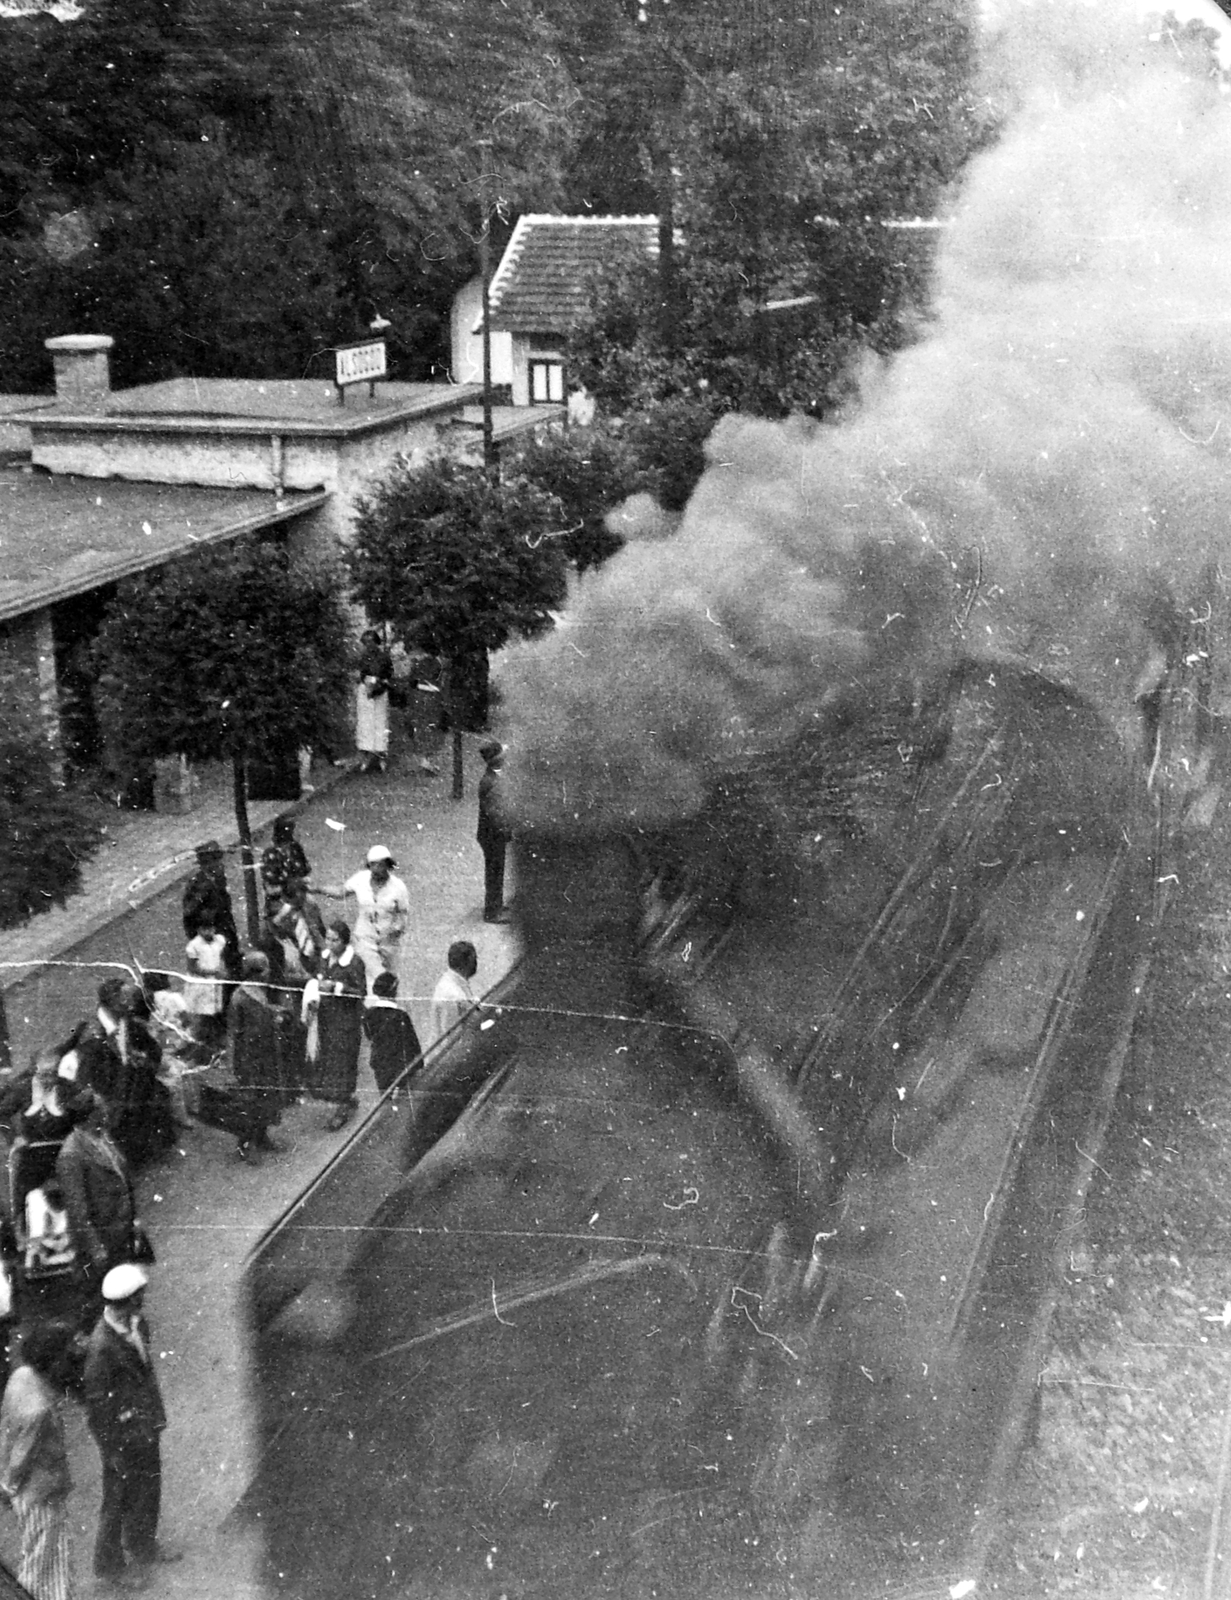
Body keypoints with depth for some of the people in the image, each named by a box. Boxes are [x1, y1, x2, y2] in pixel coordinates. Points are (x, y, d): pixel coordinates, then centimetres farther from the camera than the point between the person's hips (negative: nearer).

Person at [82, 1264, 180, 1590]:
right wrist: (112, 1450, -16)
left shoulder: (139, 1326, -6)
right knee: (120, 1500, 13)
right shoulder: (102, 1346, -31)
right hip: (123, 1435, -7)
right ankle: (109, 1565, 35)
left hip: (147, 1427, 7)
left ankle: (144, 1547, 48)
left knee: (149, 1490, 25)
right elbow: (96, 1404, -23)